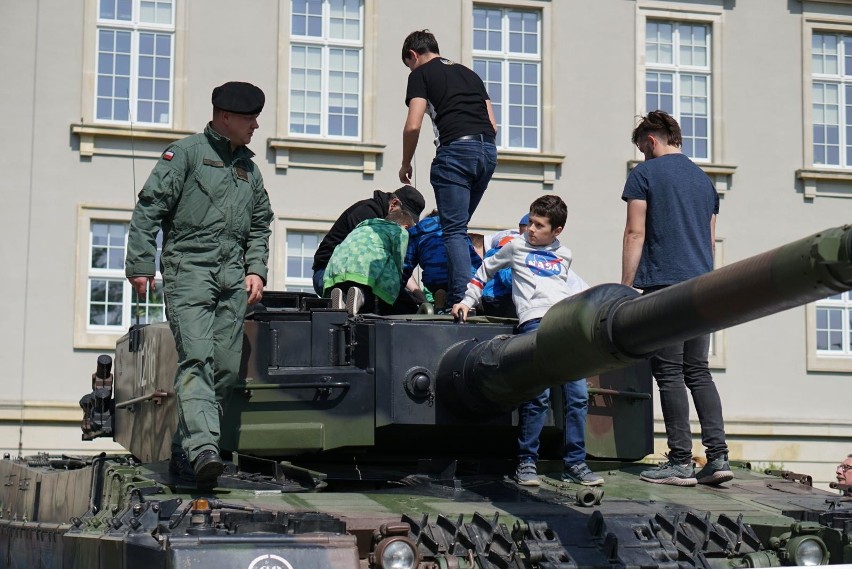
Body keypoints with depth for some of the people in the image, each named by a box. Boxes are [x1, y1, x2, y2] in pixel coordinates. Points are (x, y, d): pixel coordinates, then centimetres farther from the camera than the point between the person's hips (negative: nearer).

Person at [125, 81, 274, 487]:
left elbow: (260, 225, 27)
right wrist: (140, 264, -10)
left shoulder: (248, 166, 22)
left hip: (232, 275, 7)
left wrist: (256, 269, 12)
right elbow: (148, 208, -3)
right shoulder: (186, 153, 2)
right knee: (196, 357, -19)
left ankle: (183, 450, 10)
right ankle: (202, 449, -31)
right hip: (189, 270, -6)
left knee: (226, 366, 1)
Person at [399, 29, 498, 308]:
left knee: (455, 230, -5)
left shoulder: (421, 74, 8)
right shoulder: (469, 73, 27)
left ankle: (462, 299, -15)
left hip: (455, 150, -6)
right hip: (488, 151, 6)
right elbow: (493, 125, 21)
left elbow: (413, 126, -3)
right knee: (459, 226, 17)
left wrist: (406, 164, 10)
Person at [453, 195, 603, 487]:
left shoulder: (563, 255, 23)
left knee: (578, 395, -3)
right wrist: (468, 300, 19)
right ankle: (526, 462, -7)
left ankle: (575, 463, 4)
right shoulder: (516, 247, 16)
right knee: (537, 394, -15)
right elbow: (486, 269, 25)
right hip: (535, 322, -4)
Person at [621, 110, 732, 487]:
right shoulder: (704, 180, 19)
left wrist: (626, 288, -3)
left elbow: (635, 234, -5)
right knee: (698, 371, 9)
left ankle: (681, 462, -6)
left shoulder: (645, 174, 0)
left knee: (670, 374, -4)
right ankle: (718, 458, 0)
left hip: (664, 285, -6)